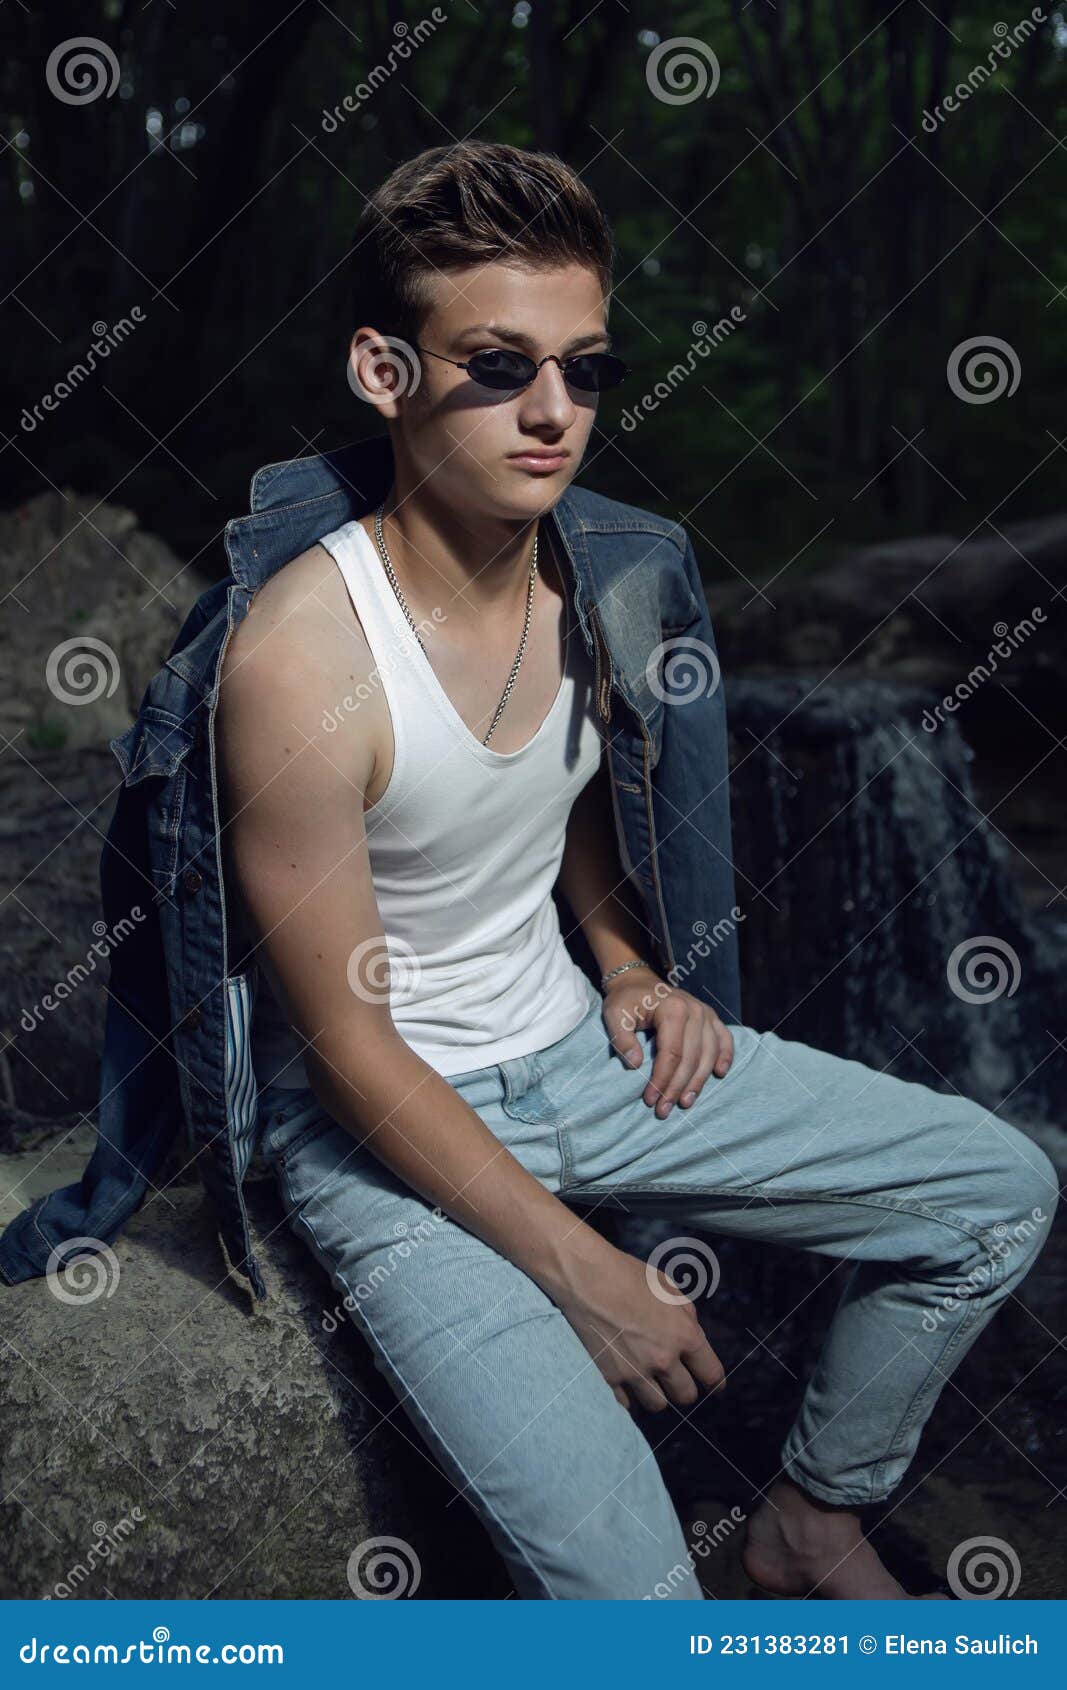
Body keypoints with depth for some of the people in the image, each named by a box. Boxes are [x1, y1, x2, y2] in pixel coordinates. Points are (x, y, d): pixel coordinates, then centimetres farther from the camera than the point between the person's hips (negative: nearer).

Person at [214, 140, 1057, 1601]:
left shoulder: (590, 576, -4)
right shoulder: (302, 659, -26)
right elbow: (349, 1045, -20)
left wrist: (627, 963, 0)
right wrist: (584, 1275, -18)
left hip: (580, 1044, 7)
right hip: (386, 1124, -7)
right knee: (629, 1585, -24)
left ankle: (814, 1518, 23)